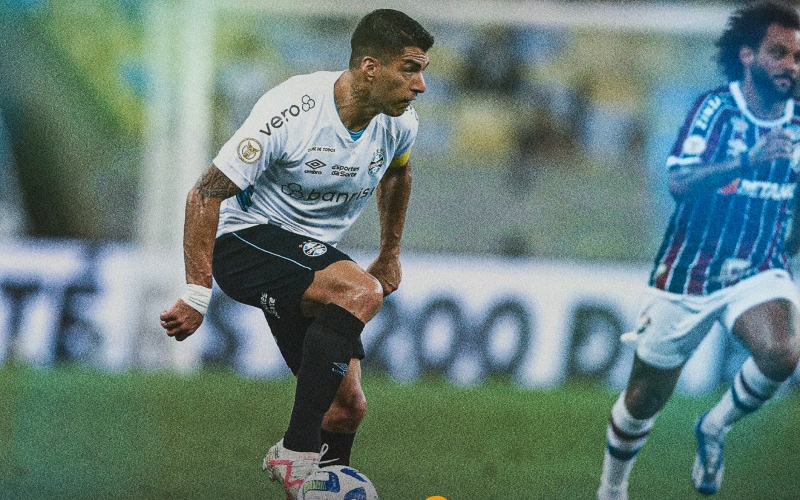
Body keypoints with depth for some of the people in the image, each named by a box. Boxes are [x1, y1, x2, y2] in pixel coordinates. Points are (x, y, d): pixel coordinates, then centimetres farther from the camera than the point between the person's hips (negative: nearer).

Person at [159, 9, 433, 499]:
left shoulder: (399, 123, -5)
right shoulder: (292, 112, -24)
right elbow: (206, 195, -19)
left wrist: (390, 253, 29)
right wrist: (198, 296, -22)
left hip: (311, 255, 7)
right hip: (245, 239, -7)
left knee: (347, 407, -3)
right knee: (361, 291, -33)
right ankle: (295, 452, -28)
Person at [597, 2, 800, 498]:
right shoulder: (715, 109, -13)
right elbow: (680, 182, -28)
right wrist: (747, 161, -38)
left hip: (758, 273, 2)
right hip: (687, 275, -2)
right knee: (645, 400, 9)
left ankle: (715, 427, -1)